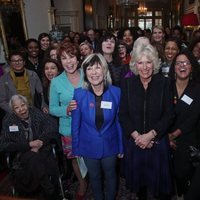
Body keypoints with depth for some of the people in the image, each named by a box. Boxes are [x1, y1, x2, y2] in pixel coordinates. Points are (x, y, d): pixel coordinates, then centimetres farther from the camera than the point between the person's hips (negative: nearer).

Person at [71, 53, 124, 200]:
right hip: (89, 146, 0)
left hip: (110, 145, 0)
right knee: (94, 177, 22)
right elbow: (75, 124, -6)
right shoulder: (79, 94, -13)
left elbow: (119, 121, -5)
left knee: (110, 175, 22)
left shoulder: (116, 92, -13)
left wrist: (121, 147, 0)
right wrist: (75, 148, -1)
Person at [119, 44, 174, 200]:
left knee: (158, 177, 13)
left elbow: (169, 115, -7)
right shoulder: (128, 83, -4)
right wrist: (137, 136, -14)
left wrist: (149, 135, -16)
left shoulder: (164, 83, -6)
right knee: (137, 175, 17)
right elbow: (123, 115, -4)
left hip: (158, 141, -1)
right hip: (133, 141, 1)